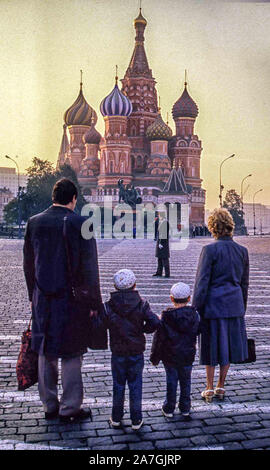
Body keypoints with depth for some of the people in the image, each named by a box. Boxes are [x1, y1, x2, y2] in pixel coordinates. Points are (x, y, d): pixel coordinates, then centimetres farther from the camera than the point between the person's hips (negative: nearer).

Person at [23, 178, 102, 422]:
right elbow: (90, 267, -12)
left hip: (43, 300, 4)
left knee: (46, 353, 14)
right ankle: (70, 408, 16)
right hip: (72, 300, -4)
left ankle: (50, 405, 26)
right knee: (71, 354, 7)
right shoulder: (80, 224, -12)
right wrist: (94, 302, -5)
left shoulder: (34, 223, 2)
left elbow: (28, 264, 8)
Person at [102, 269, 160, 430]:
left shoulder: (109, 306, -8)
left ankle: (116, 418, 24)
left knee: (118, 385, 14)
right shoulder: (142, 304, -8)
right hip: (137, 352, 0)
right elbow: (155, 322, -14)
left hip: (117, 352, 0)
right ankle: (136, 420, 17)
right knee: (135, 385, 10)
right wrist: (142, 329, 3)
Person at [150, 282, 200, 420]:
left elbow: (159, 338, -11)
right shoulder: (194, 315, -7)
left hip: (170, 357, -2)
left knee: (171, 381, 9)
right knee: (186, 381, 15)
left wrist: (155, 357, -1)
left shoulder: (166, 317, -15)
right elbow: (197, 332, 7)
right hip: (188, 356, 2)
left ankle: (169, 409, 19)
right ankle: (185, 409, 24)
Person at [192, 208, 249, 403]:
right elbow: (244, 283, 10)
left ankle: (209, 389, 20)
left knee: (211, 346, 9)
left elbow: (202, 283, -14)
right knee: (228, 345, 15)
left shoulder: (210, 250, -14)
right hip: (234, 304, 4)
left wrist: (195, 310, -8)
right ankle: (221, 387, 26)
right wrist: (242, 309, 20)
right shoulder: (242, 250, 2)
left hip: (213, 304, -4)